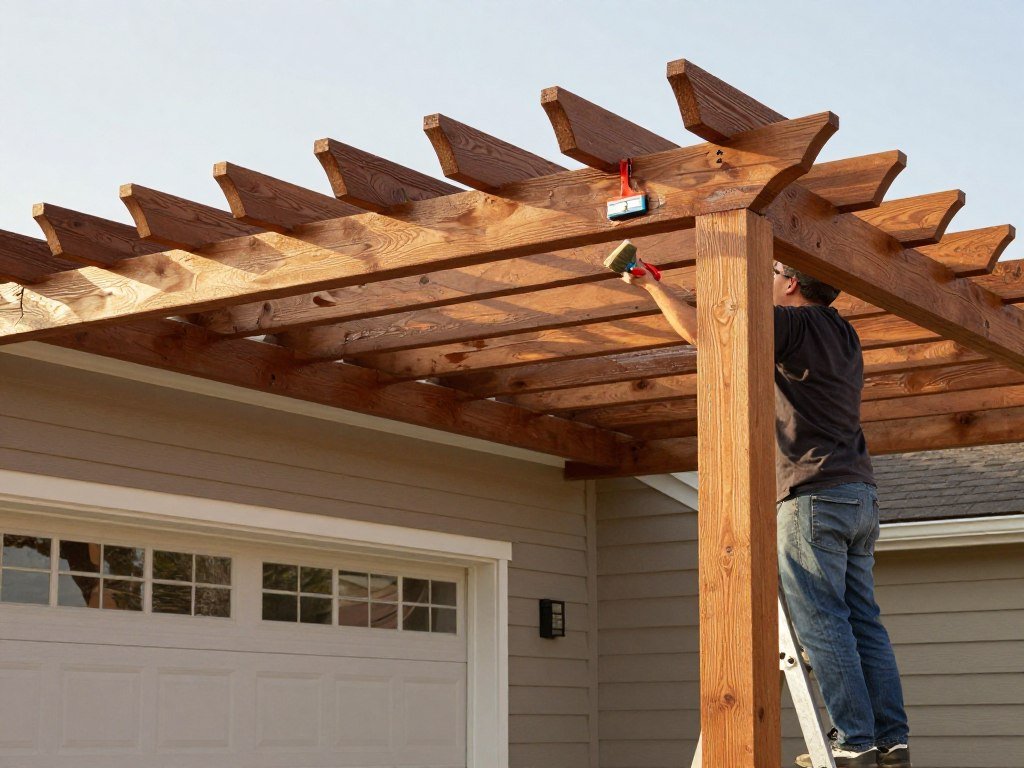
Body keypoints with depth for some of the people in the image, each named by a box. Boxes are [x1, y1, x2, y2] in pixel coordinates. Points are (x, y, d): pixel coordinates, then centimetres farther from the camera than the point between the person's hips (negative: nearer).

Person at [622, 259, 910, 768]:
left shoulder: (794, 323, -6)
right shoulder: (842, 334, 20)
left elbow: (697, 330, -9)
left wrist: (650, 286, 5)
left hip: (814, 494, -9)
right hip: (860, 494, 9)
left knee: (821, 622, -8)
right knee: (862, 621, 7)